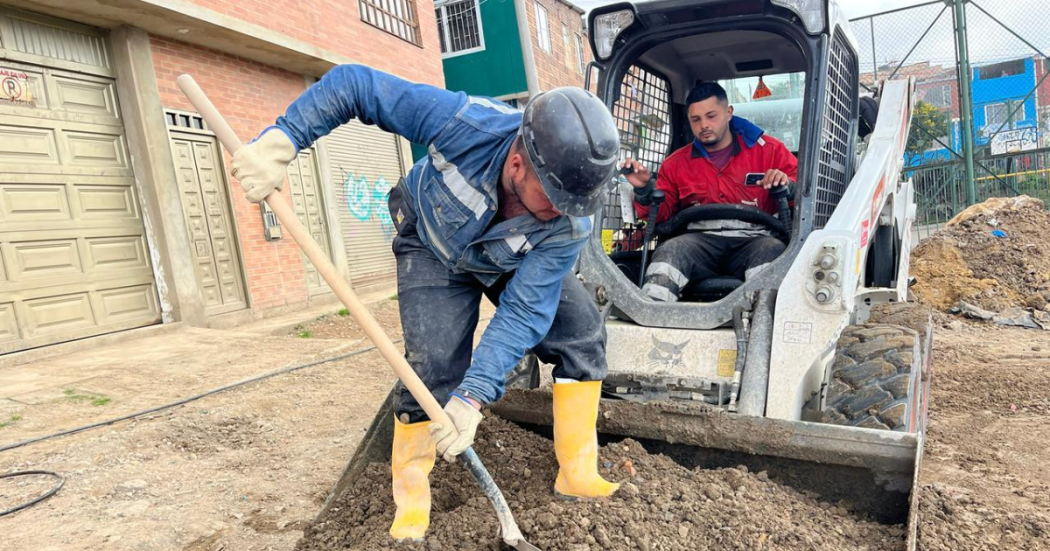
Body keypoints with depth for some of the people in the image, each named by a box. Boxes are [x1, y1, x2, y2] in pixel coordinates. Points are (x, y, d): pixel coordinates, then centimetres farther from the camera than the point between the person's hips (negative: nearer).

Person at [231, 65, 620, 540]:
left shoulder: (569, 225, -35)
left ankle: (578, 475, 0)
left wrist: (472, 398, -42)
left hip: (518, 263, 2)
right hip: (434, 247, -2)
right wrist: (280, 142, -37)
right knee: (433, 366, -17)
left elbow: (523, 312, -34)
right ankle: (410, 493, 6)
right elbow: (352, 84, -31)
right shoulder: (463, 122, -40)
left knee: (582, 332, -14)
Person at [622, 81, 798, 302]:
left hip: (752, 240, -1)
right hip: (701, 240, 1)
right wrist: (644, 190, 1)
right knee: (669, 251, -31)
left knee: (773, 249, -35)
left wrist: (786, 186, -10)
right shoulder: (677, 162, 21)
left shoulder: (767, 149, 15)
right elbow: (660, 214, 21)